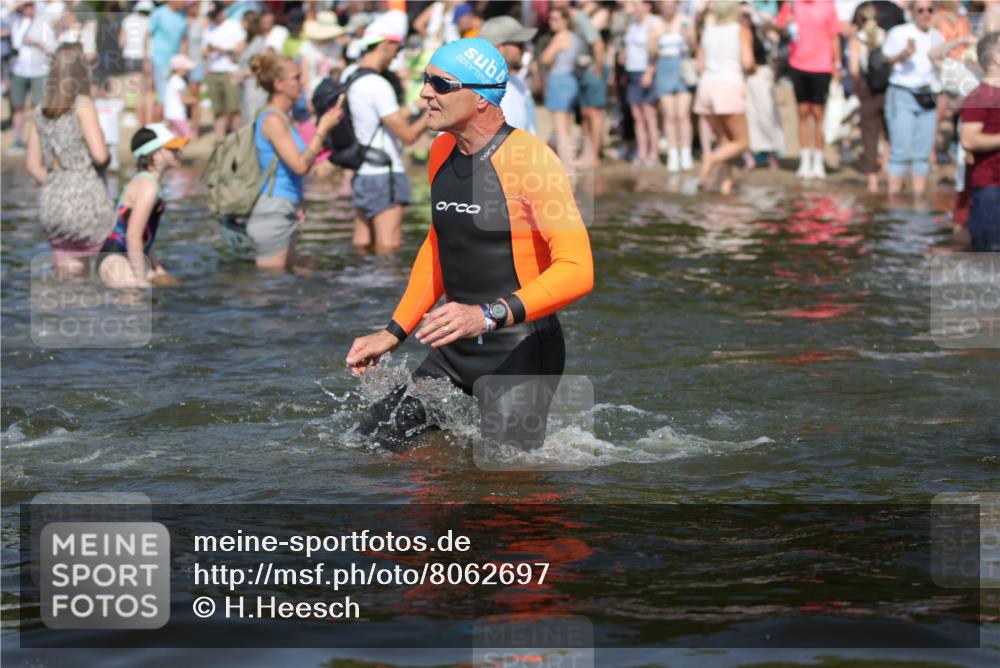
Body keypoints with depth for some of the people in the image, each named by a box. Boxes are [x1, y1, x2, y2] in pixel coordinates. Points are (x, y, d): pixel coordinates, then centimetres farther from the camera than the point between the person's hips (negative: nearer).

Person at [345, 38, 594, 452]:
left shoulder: (529, 161, -18)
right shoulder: (442, 153, 7)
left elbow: (577, 271, -25)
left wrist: (489, 316, -35)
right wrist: (395, 333, 18)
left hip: (519, 354, -8)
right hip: (454, 352, 8)